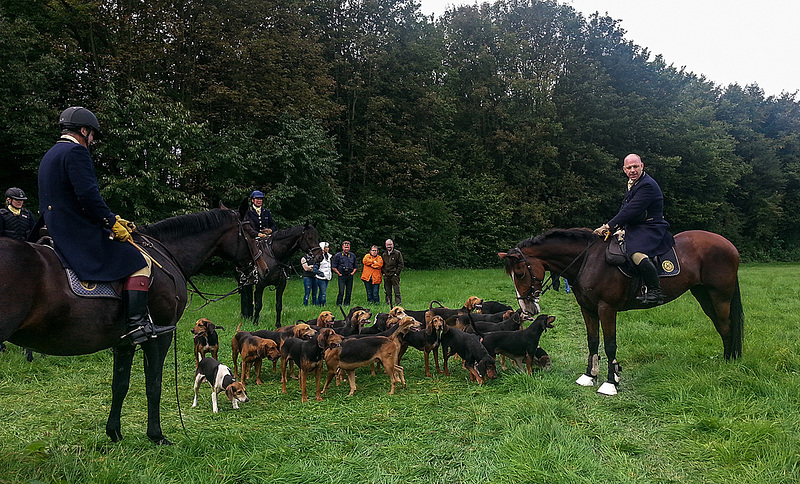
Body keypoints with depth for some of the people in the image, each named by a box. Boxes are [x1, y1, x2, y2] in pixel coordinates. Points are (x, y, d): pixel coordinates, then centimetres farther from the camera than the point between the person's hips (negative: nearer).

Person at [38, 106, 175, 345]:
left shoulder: (50, 155, 22)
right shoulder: (76, 151, -11)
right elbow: (88, 194, -23)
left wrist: (111, 219, 19)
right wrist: (113, 223, -12)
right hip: (79, 233, -11)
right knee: (140, 261, -12)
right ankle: (135, 325, -18)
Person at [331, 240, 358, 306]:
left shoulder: (352, 255, 13)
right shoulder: (338, 255, 1)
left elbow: (356, 266, 22)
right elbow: (333, 267, 2)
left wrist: (353, 272, 8)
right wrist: (339, 273, -3)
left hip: (350, 276, 4)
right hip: (341, 276, -4)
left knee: (349, 292, 5)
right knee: (341, 292, -11)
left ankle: (347, 305, 14)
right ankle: (338, 305, -3)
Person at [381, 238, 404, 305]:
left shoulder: (397, 253, -2)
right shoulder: (384, 254, 14)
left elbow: (401, 264, -4)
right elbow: (382, 265, 22)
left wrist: (396, 273, -9)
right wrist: (383, 273, 8)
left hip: (394, 276, -5)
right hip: (386, 277, 5)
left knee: (397, 292, -6)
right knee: (388, 292, 10)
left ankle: (398, 303, -2)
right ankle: (388, 304, 18)